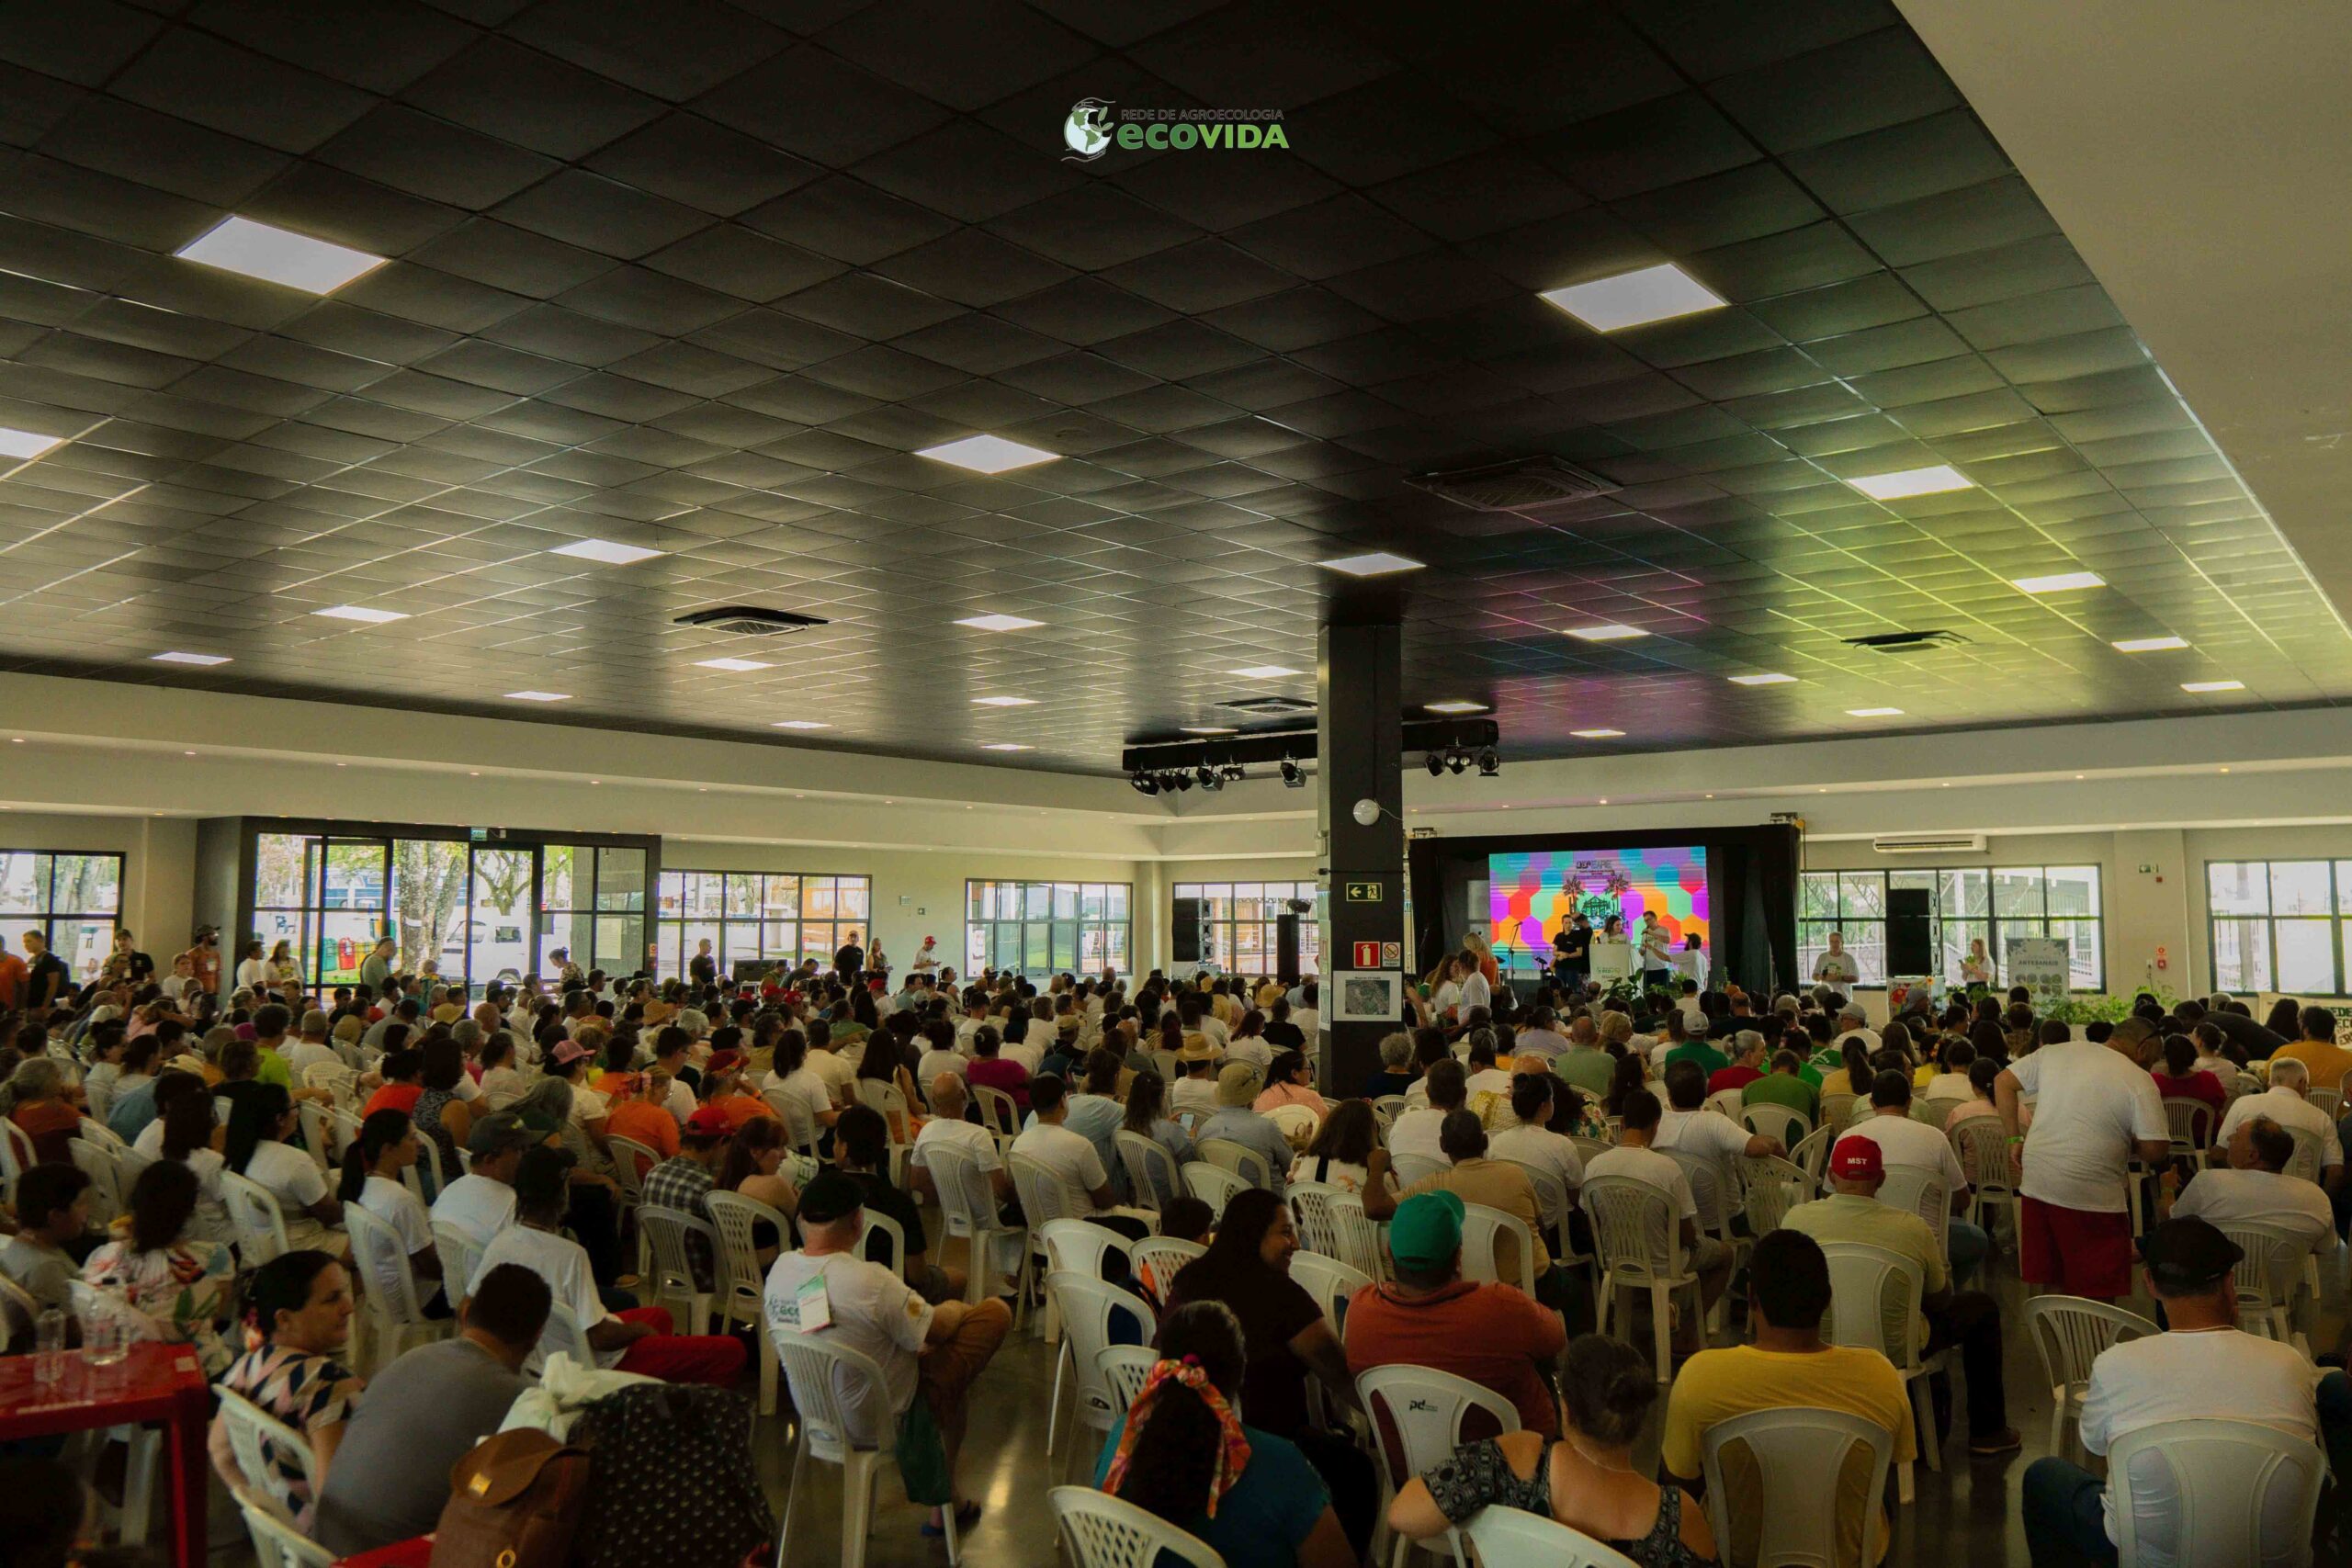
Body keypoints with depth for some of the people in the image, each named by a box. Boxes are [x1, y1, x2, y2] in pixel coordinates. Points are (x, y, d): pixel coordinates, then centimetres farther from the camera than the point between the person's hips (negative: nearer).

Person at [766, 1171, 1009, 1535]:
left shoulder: (779, 1270, -9)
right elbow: (938, 1330, -18)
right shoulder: (869, 1281, -32)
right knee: (996, 1313, 2)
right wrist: (954, 1310, 5)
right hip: (881, 1423, -8)